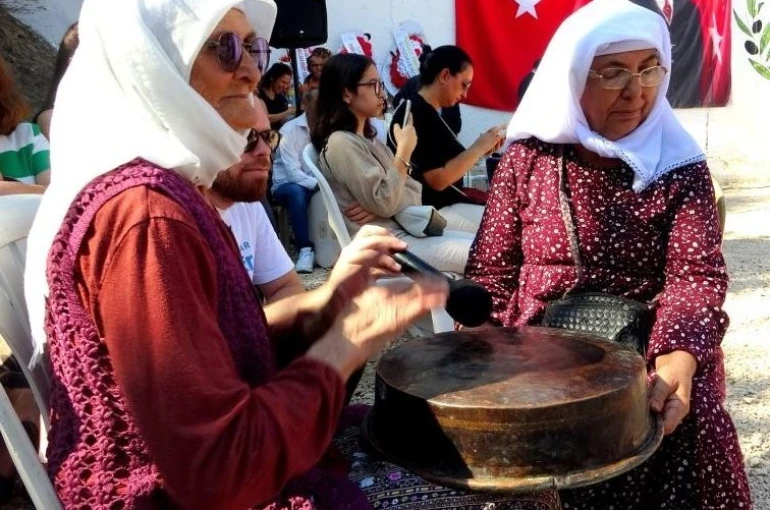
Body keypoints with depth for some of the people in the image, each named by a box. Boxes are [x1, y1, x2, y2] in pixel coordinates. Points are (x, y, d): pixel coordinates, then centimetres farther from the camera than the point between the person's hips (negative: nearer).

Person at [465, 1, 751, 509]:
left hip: (651, 356, 1)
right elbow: (492, 271, 4)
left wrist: (678, 358, -29)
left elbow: (697, 272, -9)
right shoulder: (529, 158, 1)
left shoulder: (680, 166, 1)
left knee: (688, 429, -24)